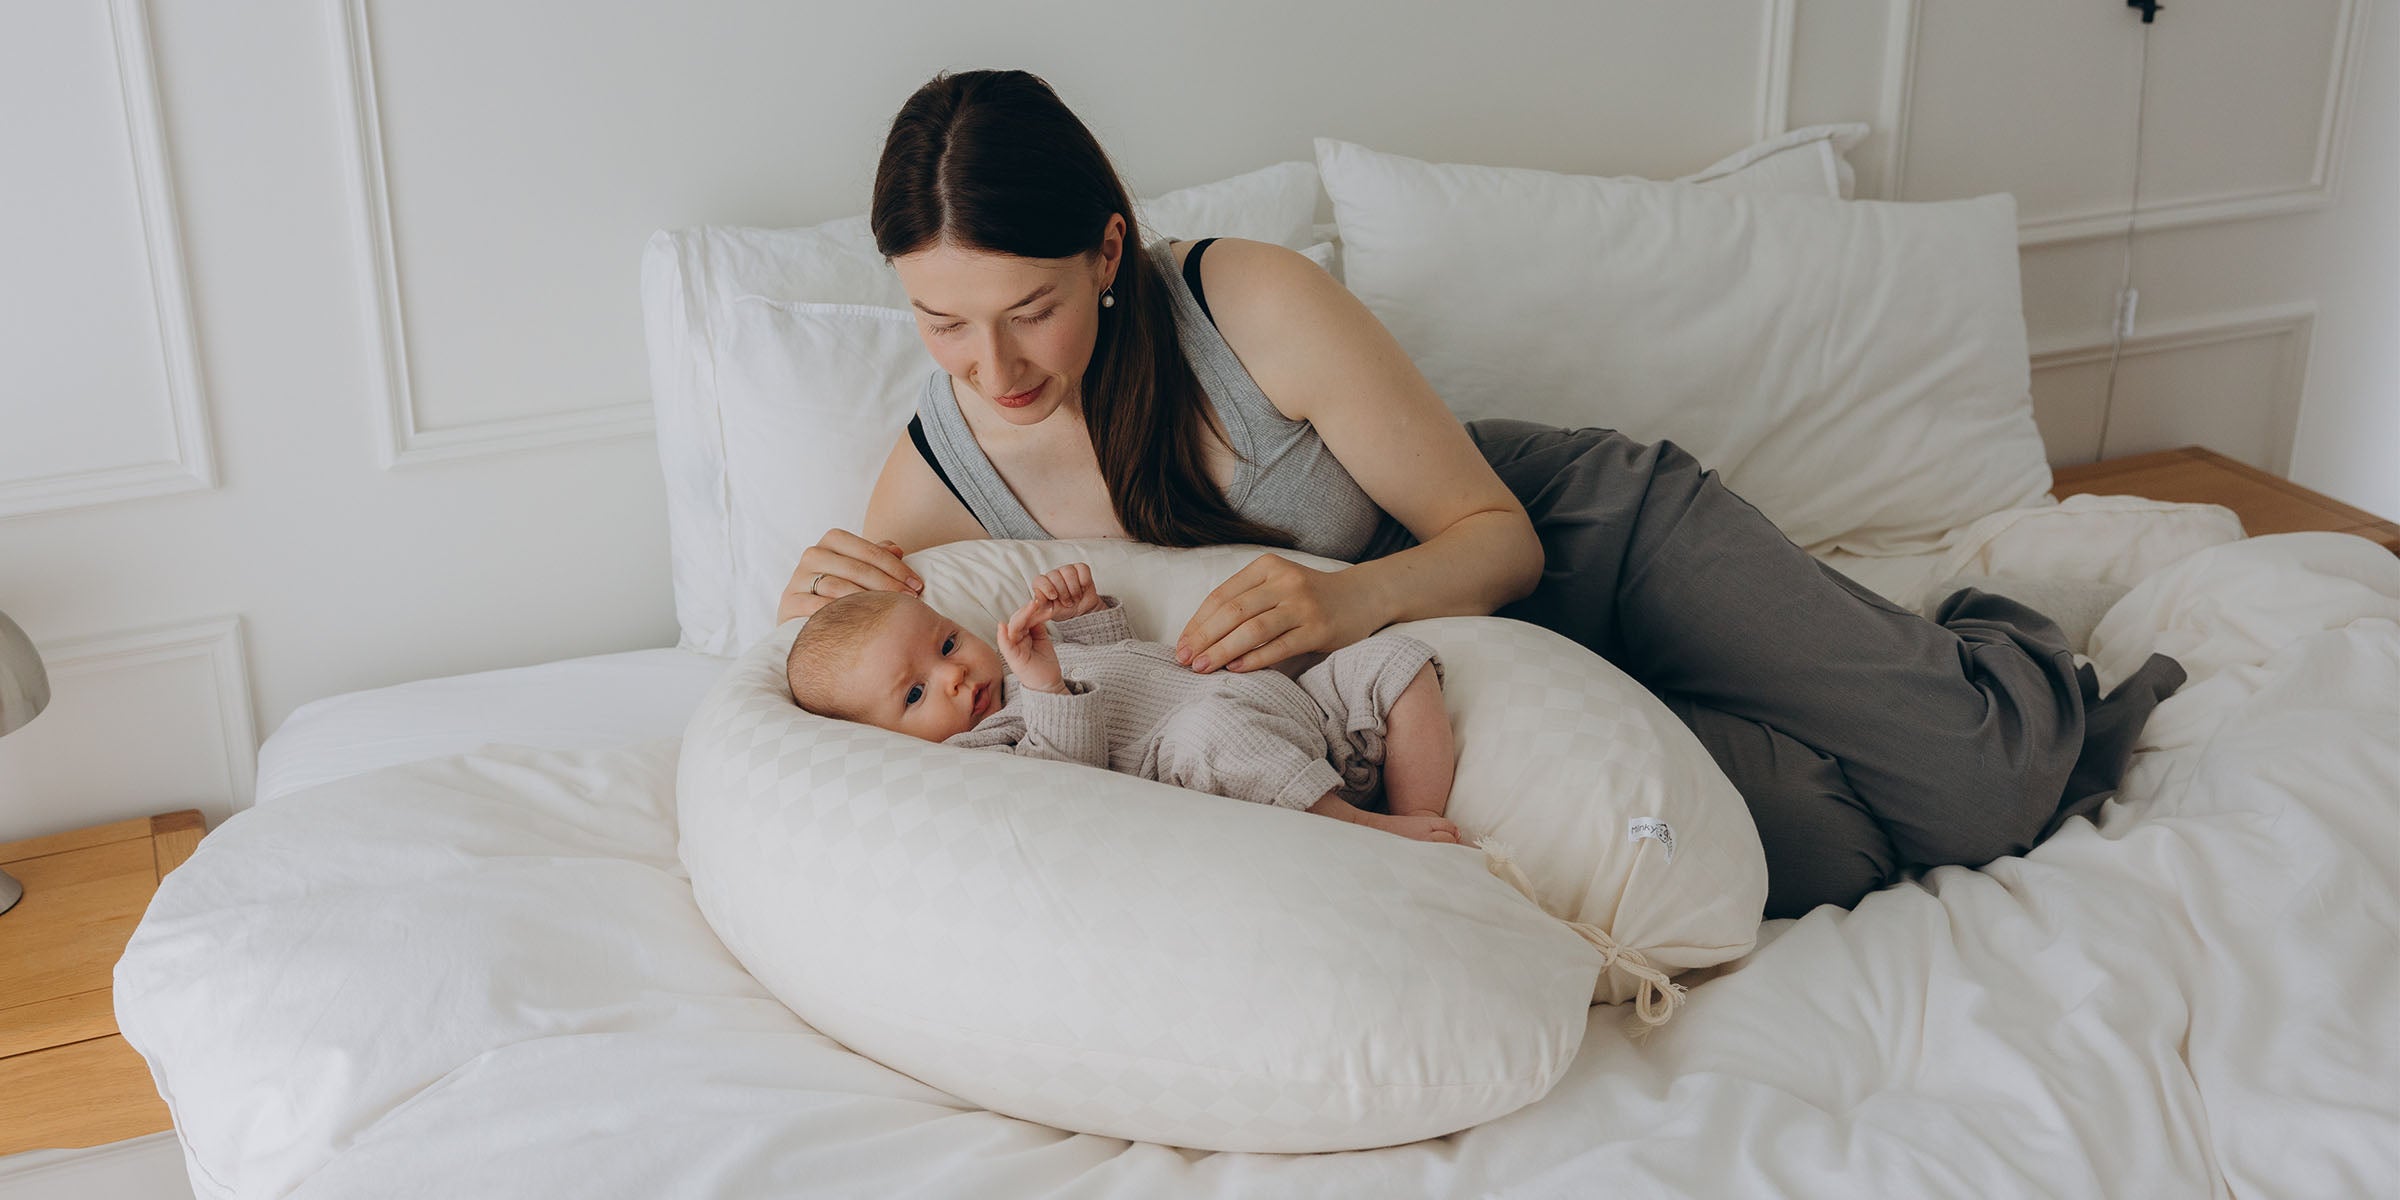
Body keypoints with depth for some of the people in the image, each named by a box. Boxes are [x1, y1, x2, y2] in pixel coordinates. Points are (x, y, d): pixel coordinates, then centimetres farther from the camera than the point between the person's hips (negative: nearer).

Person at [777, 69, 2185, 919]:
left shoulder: (1254, 305, -26)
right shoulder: (938, 477, -14)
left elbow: (1501, 537, -18)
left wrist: (1353, 597, -39)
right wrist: (815, 609, -26)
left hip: (1585, 538, -2)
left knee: (1983, 784, -15)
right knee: (1830, 845, -19)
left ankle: (2000, 659, 22)